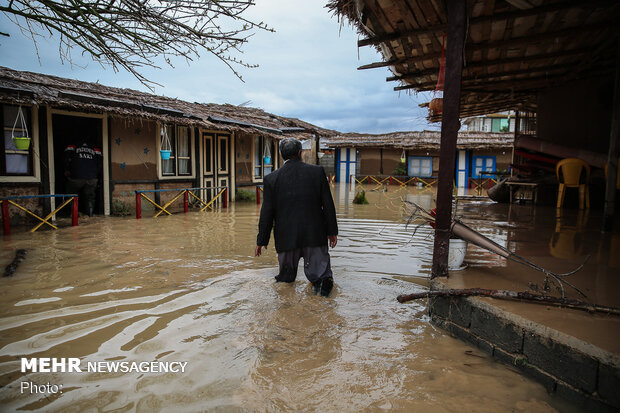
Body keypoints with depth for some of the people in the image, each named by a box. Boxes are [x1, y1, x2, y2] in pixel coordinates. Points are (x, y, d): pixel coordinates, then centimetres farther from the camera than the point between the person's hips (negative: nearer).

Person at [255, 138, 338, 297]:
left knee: (286, 277, 18)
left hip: (286, 238, 0)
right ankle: (324, 278, -15)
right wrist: (332, 231, 9)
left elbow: (266, 214, -2)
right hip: (315, 235, 0)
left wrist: (261, 241, 8)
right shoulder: (317, 172, -3)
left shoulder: (272, 179, -4)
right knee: (319, 270, 11)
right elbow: (328, 205, 0)